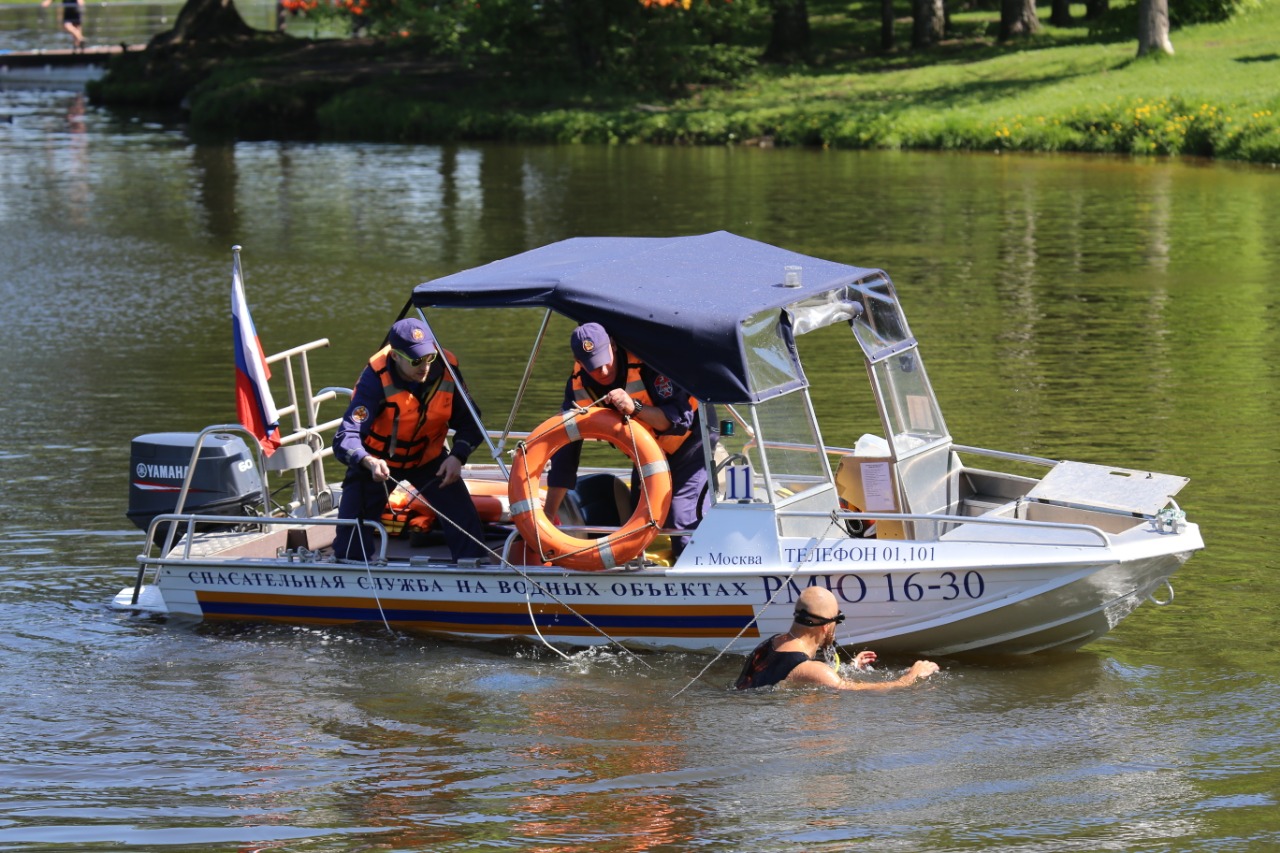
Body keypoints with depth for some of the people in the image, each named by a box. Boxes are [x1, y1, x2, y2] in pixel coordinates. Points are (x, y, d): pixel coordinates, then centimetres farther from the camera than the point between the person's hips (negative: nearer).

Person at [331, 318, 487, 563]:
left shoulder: (446, 368, -21)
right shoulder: (376, 378, -31)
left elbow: (469, 423, -8)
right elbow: (346, 437, -39)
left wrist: (457, 457, -27)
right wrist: (369, 462, -59)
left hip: (428, 457, 2)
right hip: (378, 462, -2)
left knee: (466, 522, -9)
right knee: (352, 533, -10)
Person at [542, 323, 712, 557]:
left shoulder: (646, 363, -32)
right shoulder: (578, 386, -14)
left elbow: (681, 419, -33)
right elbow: (565, 451, -10)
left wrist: (635, 408, -49)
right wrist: (549, 512, -12)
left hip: (689, 439, -7)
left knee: (682, 520, -20)